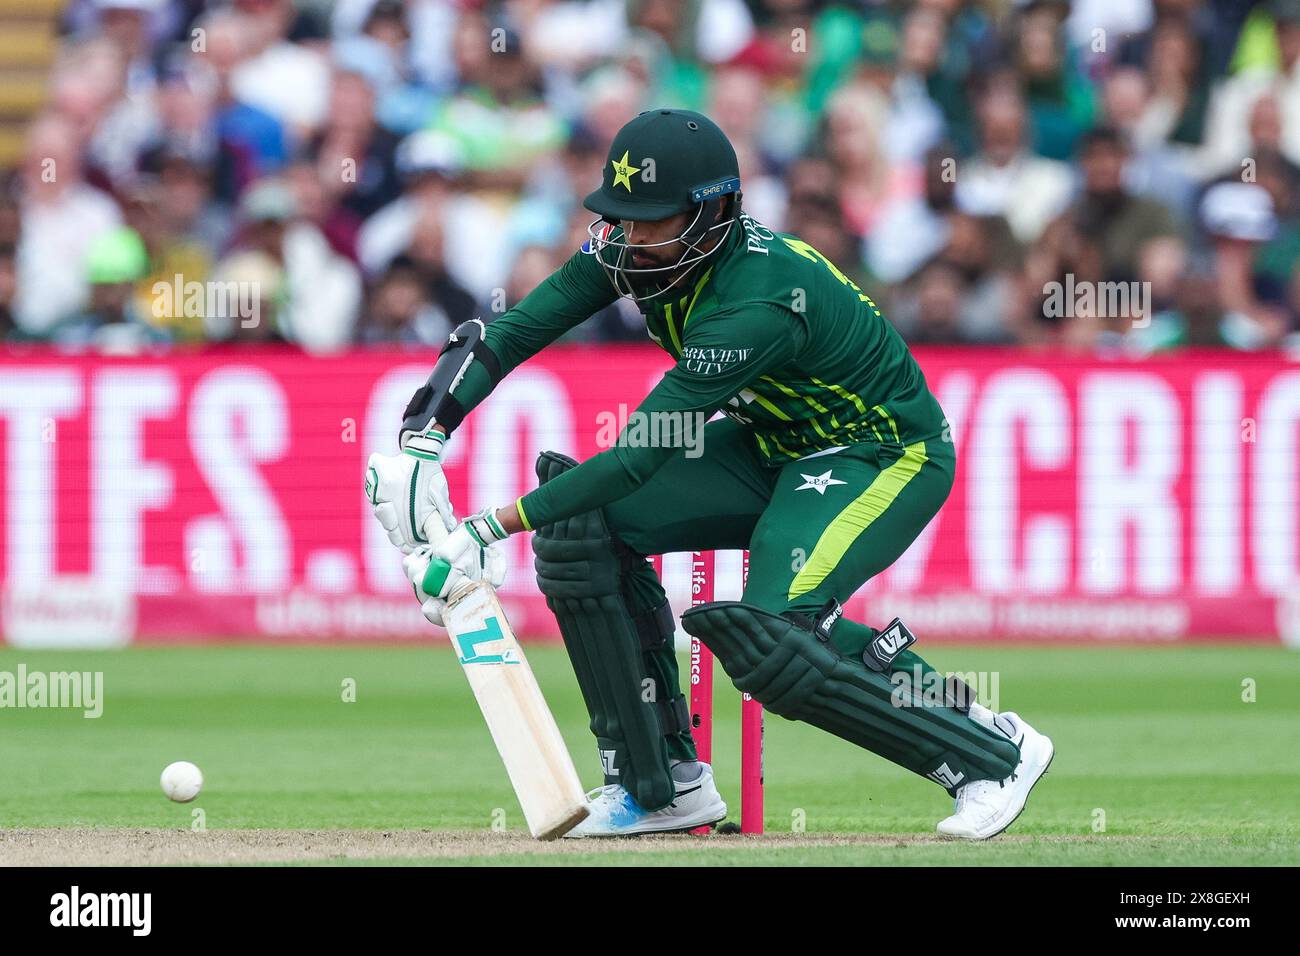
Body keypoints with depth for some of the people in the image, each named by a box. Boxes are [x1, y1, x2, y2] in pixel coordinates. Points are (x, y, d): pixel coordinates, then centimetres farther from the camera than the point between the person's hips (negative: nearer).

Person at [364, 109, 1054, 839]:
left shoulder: (758, 301, -34)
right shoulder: (628, 250, -11)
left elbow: (644, 454, -36)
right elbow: (513, 330, -12)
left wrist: (488, 529, -41)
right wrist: (419, 441, -29)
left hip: (890, 456, -9)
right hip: (775, 444, 9)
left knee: (770, 635, -30)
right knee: (583, 518, -10)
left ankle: (993, 750, -10)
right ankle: (663, 784, 1)